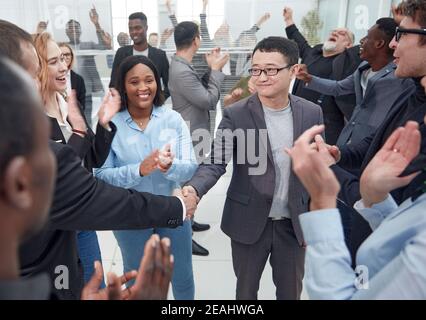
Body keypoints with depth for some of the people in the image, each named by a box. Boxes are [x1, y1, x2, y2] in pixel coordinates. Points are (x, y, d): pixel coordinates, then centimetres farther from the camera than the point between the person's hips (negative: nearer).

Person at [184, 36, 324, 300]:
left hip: (294, 223, 2)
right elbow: (215, 163, -16)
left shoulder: (312, 113, -4)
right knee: (246, 289, 19)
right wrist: (194, 189, -37)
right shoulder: (236, 115, -12)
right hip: (249, 222, -2)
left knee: (291, 291, 21)